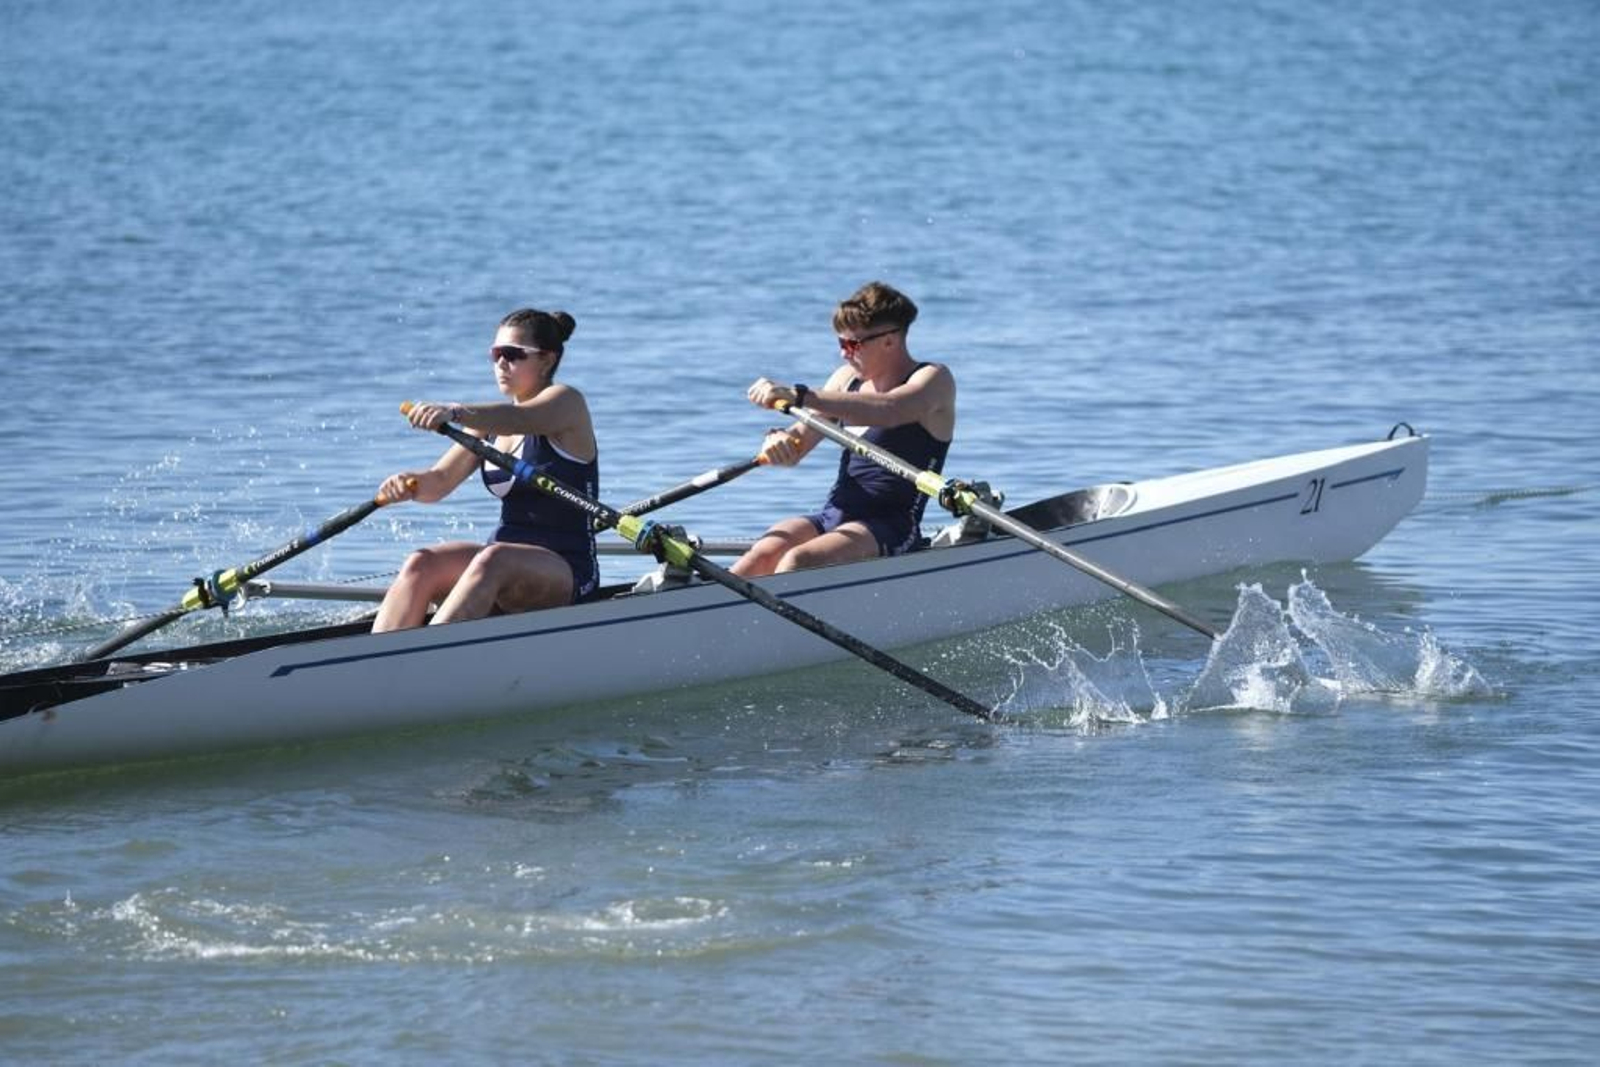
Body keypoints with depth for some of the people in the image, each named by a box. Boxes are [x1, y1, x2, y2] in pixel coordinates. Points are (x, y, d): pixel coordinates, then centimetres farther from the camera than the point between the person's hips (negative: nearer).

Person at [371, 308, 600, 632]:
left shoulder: (566, 402, -5)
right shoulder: (490, 423, 16)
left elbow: (518, 420, -28)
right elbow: (440, 481, 6)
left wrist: (453, 413, -46)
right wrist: (409, 484, -18)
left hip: (565, 572, -6)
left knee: (492, 561, -37)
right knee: (421, 565, -22)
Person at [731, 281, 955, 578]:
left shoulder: (934, 379, -5)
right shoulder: (848, 378, 17)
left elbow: (887, 411, -27)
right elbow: (800, 440, 13)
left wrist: (797, 395, -33)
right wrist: (778, 441, -14)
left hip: (889, 529, -5)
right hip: (832, 517, 5)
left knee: (798, 562, -32)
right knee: (764, 553, -26)